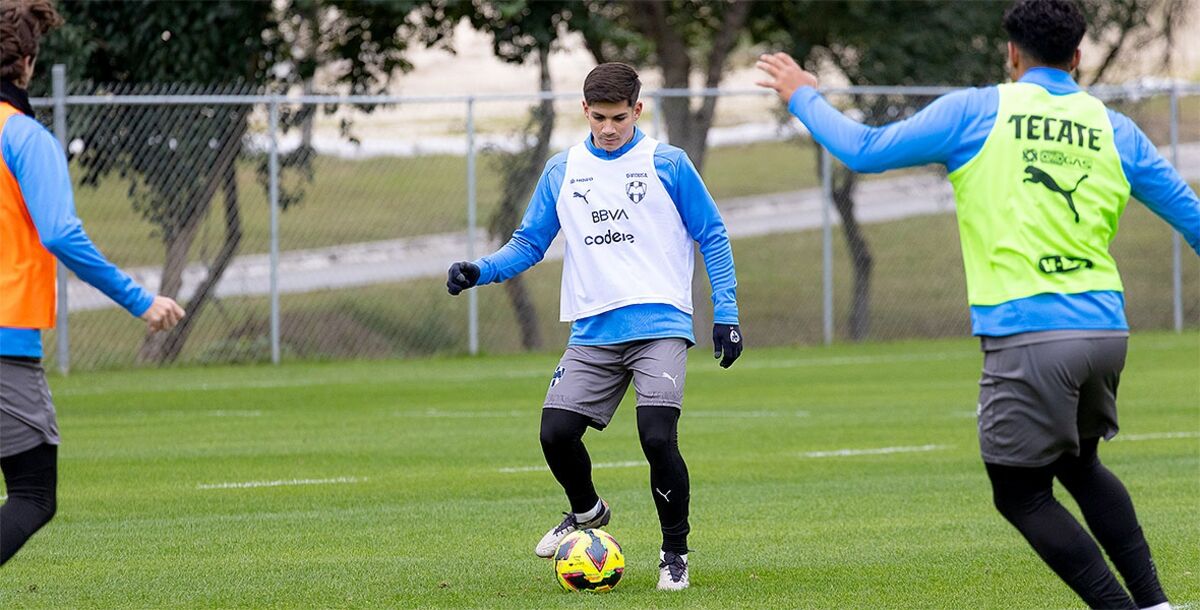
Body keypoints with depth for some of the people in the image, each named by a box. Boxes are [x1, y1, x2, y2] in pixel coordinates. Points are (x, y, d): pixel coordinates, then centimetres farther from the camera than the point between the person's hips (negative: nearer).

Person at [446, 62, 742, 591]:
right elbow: (529, 244, 15)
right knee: (556, 433, -9)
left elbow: (712, 238, 5)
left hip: (660, 325, -4)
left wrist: (726, 313, -2)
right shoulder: (562, 171, 12)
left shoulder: (667, 165, 2)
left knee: (657, 437, -19)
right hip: (593, 330, 4)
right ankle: (586, 513, 24)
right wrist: (481, 271, -4)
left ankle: (675, 554, 1)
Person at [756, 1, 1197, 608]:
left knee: (1021, 494, 6)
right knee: (1080, 467, 27)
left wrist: (802, 97, 23)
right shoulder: (1115, 130, 10)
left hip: (1026, 335, -5)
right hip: (1104, 327, 5)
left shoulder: (974, 112, 0)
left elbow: (864, 150, 6)